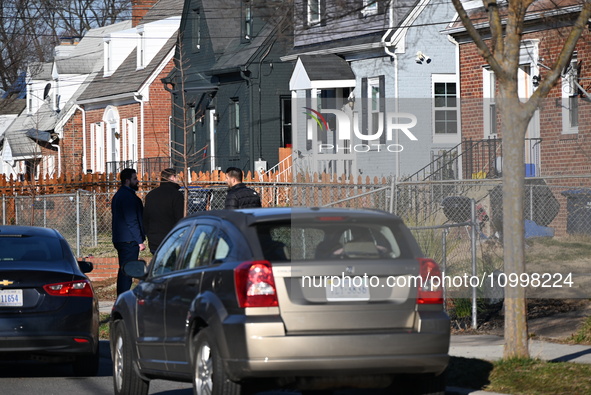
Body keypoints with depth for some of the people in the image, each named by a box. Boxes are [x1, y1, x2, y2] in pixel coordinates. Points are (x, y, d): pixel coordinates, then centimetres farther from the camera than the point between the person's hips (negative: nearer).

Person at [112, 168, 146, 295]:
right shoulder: (129, 196, -14)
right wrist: (140, 241, -16)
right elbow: (131, 221, -18)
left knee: (123, 271, 13)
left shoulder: (118, 195, 19)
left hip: (119, 240, 10)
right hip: (129, 240, -10)